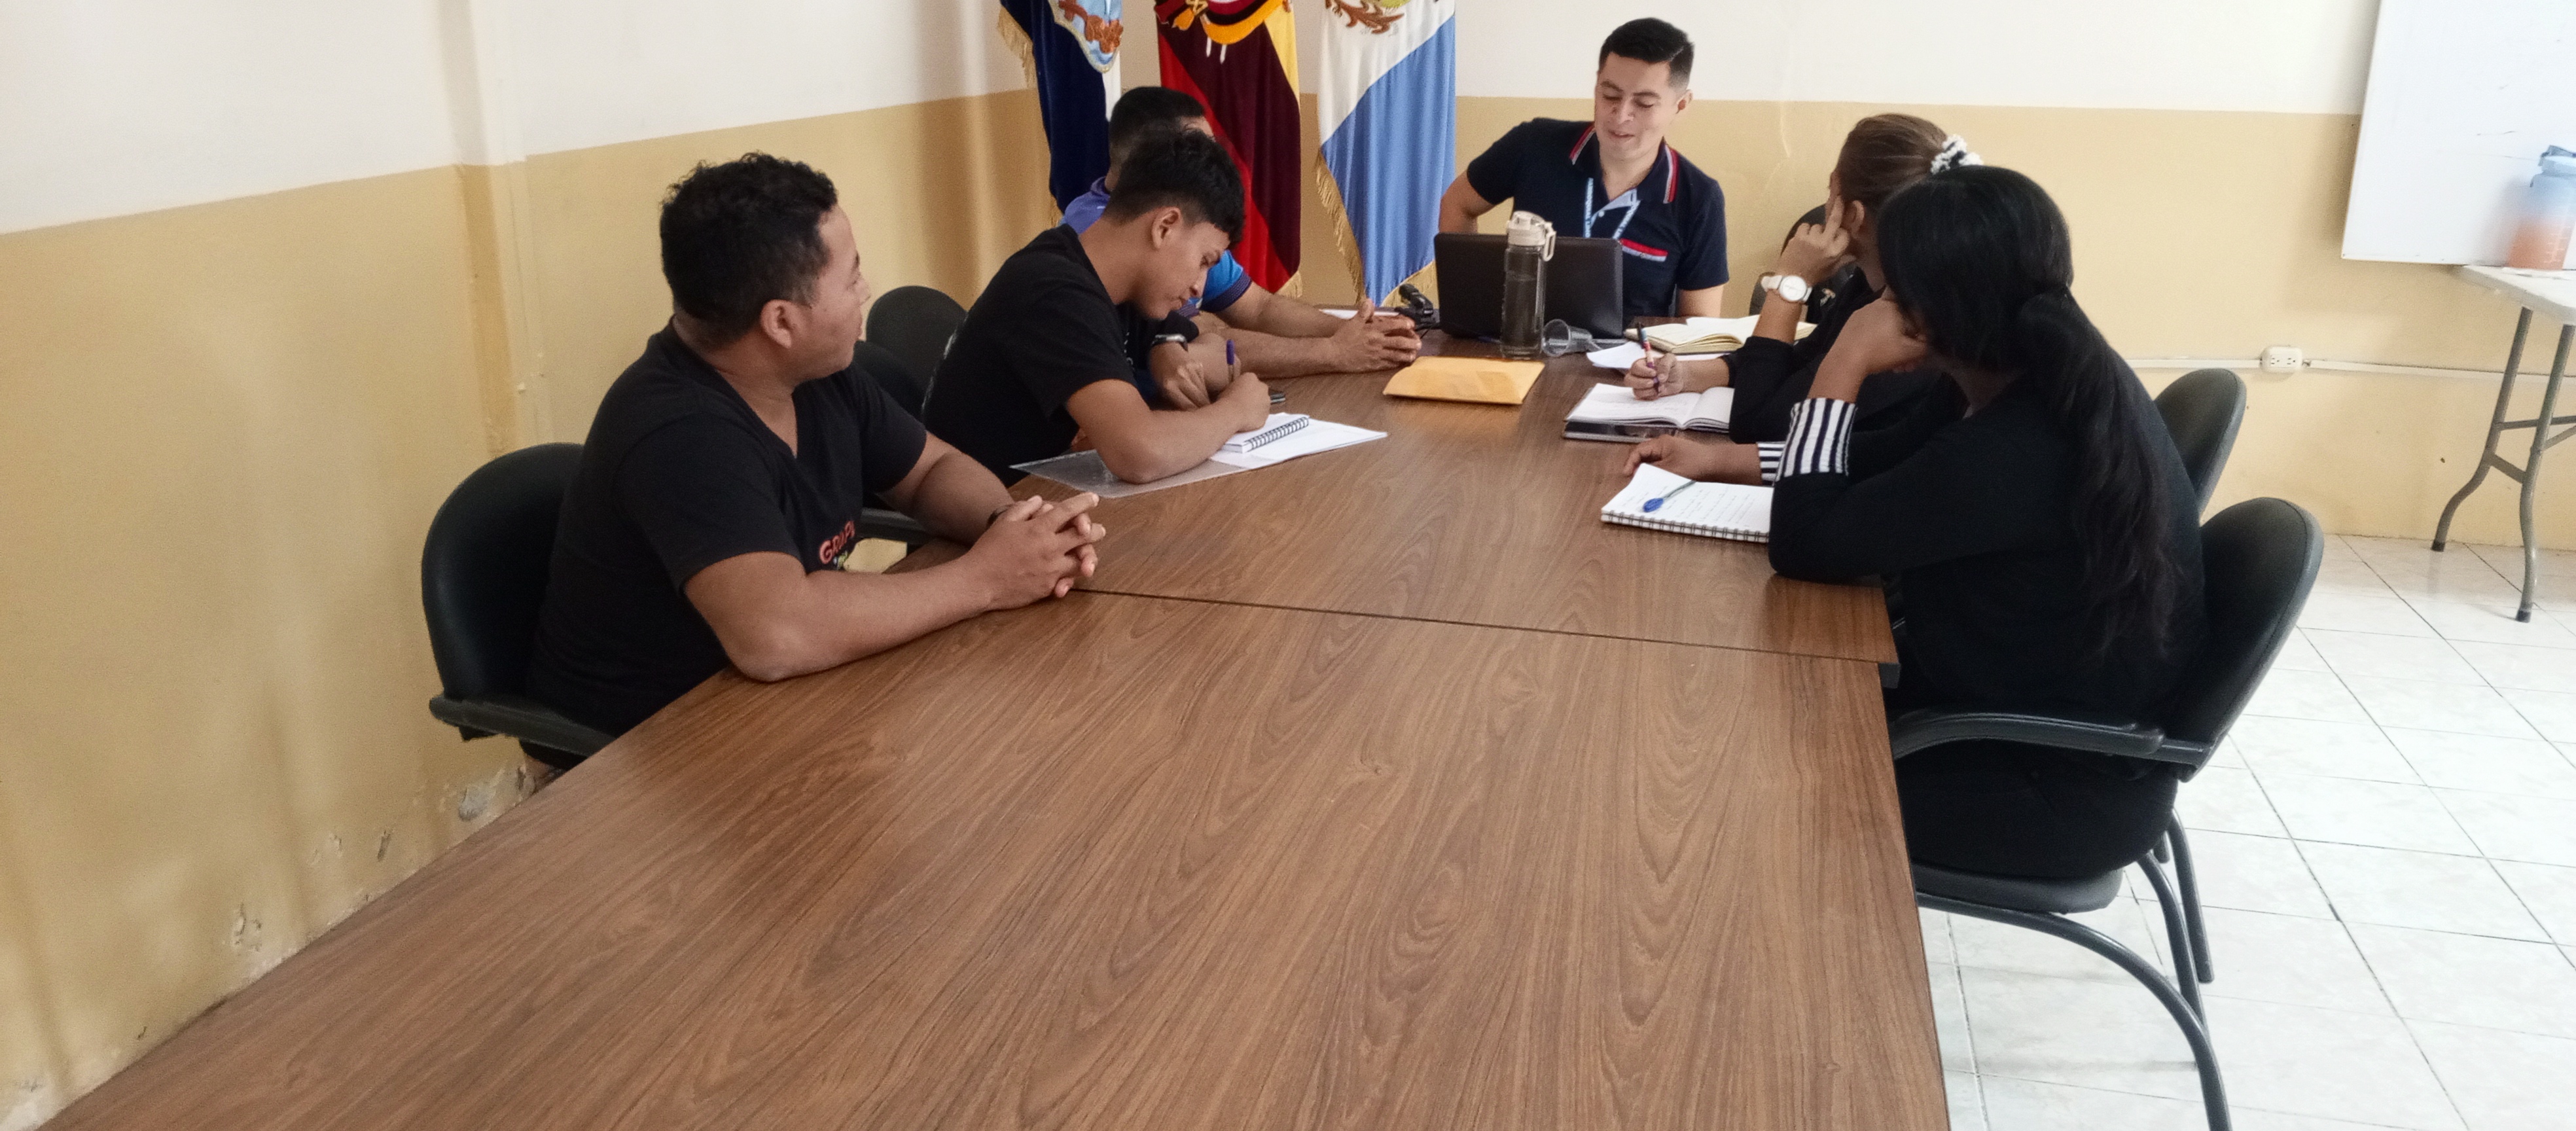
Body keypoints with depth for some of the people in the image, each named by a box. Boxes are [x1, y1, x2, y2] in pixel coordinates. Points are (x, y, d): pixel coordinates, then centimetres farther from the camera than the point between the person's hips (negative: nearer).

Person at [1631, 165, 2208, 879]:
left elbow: (1804, 544, -26)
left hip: (2070, 784, -8)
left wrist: (1845, 362, -22)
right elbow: (1882, 461, 10)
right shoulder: (2045, 372, -5)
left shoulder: (2019, 451, -34)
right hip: (2021, 693, 8)